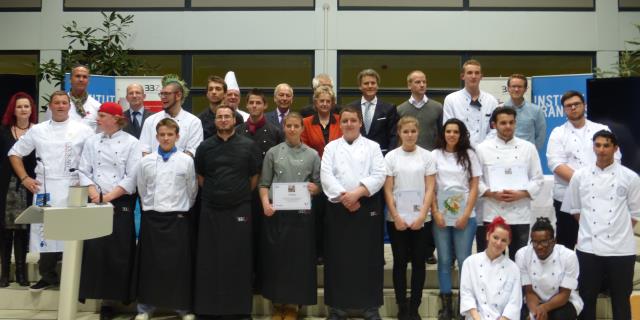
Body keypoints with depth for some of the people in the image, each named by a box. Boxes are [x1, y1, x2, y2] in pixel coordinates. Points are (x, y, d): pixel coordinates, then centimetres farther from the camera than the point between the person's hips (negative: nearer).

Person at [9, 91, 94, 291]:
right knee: (46, 231, 6)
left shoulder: (83, 130, 0)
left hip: (72, 189, -2)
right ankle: (48, 276, 19)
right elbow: (15, 153, 13)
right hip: (44, 189, 2)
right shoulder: (37, 130, 7)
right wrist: (24, 178, 3)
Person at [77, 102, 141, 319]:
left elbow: (132, 177, -8)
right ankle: (105, 299, 8)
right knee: (96, 250, -1)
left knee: (120, 252, -1)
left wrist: (109, 196, -13)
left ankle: (120, 294, 10)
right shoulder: (91, 141, 9)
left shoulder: (131, 143, -2)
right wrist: (94, 193, -10)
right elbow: (84, 171, 6)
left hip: (121, 203, -3)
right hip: (97, 203, 3)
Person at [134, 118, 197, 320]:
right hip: (152, 218, 1)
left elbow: (192, 191, 6)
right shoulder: (146, 161, 2)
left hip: (178, 218, -1)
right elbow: (142, 190, 13)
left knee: (179, 264, 3)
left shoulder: (186, 161, -2)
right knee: (150, 264, 7)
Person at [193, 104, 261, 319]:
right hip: (210, 210, 2)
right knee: (209, 260, 6)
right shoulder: (205, 147, 6)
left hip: (239, 210, -2)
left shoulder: (248, 146, -1)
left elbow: (255, 176, 7)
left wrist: (242, 195, 8)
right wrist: (213, 193, 12)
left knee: (238, 260, 4)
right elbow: (199, 175, 16)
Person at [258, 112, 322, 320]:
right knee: (275, 258, 4)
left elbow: (319, 185, 7)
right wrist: (265, 203, -12)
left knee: (299, 260, 3)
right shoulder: (273, 153, 6)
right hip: (276, 213, 0)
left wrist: (314, 188, -15)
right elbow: (264, 183, 4)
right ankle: (277, 303, 19)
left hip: (301, 213, 0)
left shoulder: (312, 155, 6)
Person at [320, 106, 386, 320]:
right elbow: (326, 176, -3)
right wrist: (343, 196, -14)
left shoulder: (373, 147, 8)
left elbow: (379, 175, -4)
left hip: (368, 207, 0)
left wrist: (358, 192, -16)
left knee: (368, 257, 2)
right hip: (338, 207, 1)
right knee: (338, 257, 3)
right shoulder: (331, 147, 10)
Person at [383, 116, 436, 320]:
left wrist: (422, 215, -10)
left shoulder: (427, 156, 2)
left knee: (418, 262, 5)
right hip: (397, 218, 0)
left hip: (420, 218, 0)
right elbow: (388, 190, -1)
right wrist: (396, 217, -8)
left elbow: (430, 189, -1)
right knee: (400, 262, 5)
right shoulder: (391, 157, 2)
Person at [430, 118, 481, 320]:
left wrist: (466, 214, -7)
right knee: (444, 260, 5)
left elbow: (474, 187, 2)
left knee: (464, 260, -1)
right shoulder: (435, 155, 6)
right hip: (441, 215, 1)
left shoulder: (469, 155, 5)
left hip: (465, 215, -1)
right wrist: (435, 213, -6)